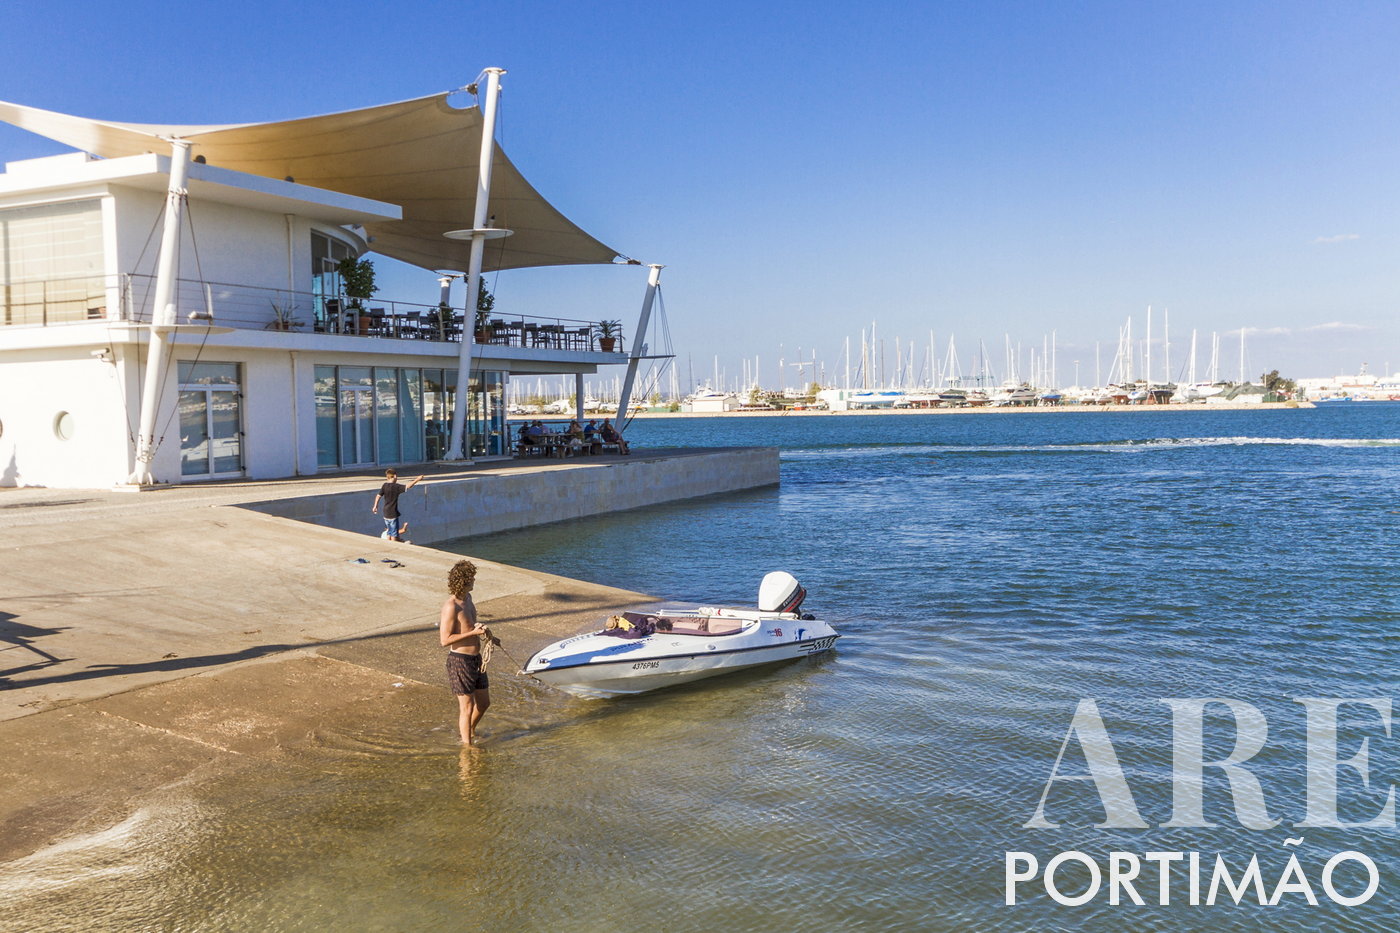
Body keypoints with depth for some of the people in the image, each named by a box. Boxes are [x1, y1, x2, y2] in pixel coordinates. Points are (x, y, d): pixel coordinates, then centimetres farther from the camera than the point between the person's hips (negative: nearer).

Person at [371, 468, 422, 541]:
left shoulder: (385, 485, 2)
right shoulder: (396, 486, -15)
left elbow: (378, 495, 6)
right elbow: (407, 487, -25)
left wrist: (375, 506, 19)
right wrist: (417, 479, -20)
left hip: (386, 514, 7)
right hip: (393, 514, -6)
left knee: (389, 533, 18)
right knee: (394, 534, 2)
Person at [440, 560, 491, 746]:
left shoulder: (467, 598, 7)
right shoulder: (451, 606, -20)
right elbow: (445, 640, -22)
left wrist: (482, 629, 6)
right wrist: (474, 632, -23)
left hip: (476, 659, 9)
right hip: (460, 660, -9)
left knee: (483, 702, 19)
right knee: (467, 706, 2)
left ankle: (470, 731, 41)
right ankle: (467, 744, 15)